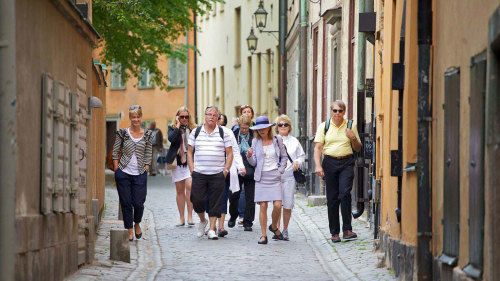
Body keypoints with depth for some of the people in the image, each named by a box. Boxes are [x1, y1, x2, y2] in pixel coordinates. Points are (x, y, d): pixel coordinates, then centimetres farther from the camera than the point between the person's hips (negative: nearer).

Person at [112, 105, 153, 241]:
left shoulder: (147, 135, 6)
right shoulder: (123, 133, 2)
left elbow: (148, 156, 8)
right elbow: (115, 152, 4)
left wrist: (145, 171, 0)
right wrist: (117, 171, -2)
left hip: (140, 174, 0)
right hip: (123, 173, 0)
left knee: (138, 203, -3)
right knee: (126, 203, 0)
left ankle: (137, 224, 26)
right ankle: (129, 231, 11)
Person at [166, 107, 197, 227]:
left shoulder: (193, 129, 6)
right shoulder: (172, 128, 5)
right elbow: (171, 138, -16)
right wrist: (178, 125, -11)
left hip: (190, 162, -1)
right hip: (177, 162, 1)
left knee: (189, 186, -18)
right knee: (179, 190, 7)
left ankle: (190, 216, -13)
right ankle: (181, 218, 14)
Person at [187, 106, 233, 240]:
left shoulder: (223, 133, 5)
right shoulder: (196, 132, 7)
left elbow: (229, 153, 6)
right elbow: (189, 152, 10)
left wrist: (225, 171, -4)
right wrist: (192, 170, 0)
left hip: (217, 174, -1)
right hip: (199, 174, 1)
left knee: (215, 203, 0)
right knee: (197, 200, -3)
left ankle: (212, 229, 6)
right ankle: (202, 220, 24)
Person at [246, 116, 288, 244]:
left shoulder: (277, 140, 5)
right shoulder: (255, 142, 6)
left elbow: (284, 157, 14)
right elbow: (254, 162, 6)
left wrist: (280, 171, 3)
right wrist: (249, 156, -14)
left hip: (274, 176, 0)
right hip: (261, 177, 0)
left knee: (277, 205, -10)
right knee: (263, 206, -6)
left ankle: (274, 226, 18)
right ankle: (264, 235, 0)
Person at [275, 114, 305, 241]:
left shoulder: (294, 141, 13)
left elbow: (302, 155, 19)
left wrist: (298, 162, -1)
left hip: (289, 176, 1)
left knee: (288, 205, -1)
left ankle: (285, 229, 11)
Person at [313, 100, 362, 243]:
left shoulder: (350, 126, 9)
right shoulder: (324, 126, 7)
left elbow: (357, 148, 15)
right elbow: (318, 147, 2)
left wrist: (353, 138, -6)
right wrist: (318, 165, -11)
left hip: (346, 163, -1)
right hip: (330, 163, 1)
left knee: (345, 193, -18)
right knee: (332, 198, 1)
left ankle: (347, 229, -14)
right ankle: (334, 232, 9)